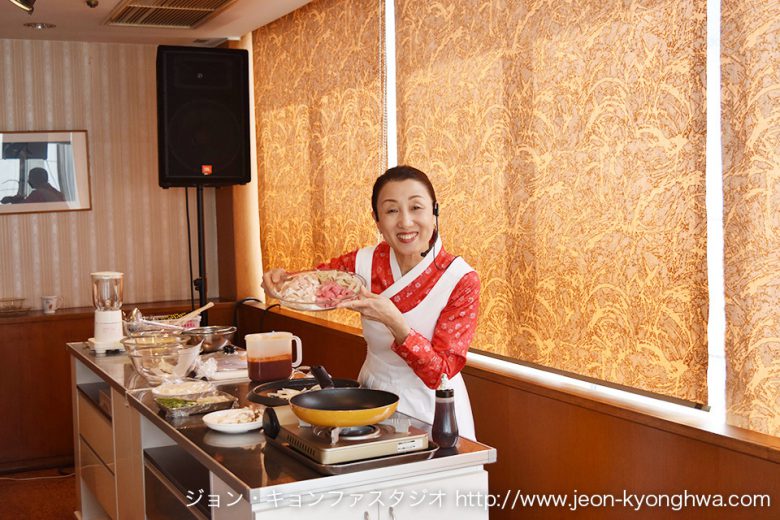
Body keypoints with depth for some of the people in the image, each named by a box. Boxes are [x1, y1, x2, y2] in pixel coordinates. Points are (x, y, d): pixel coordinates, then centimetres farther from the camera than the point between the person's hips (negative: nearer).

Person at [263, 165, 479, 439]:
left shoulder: (461, 279, -20)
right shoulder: (366, 262, -10)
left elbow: (441, 373, -23)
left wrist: (394, 322, -38)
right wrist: (278, 278, -18)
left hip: (430, 410, -3)